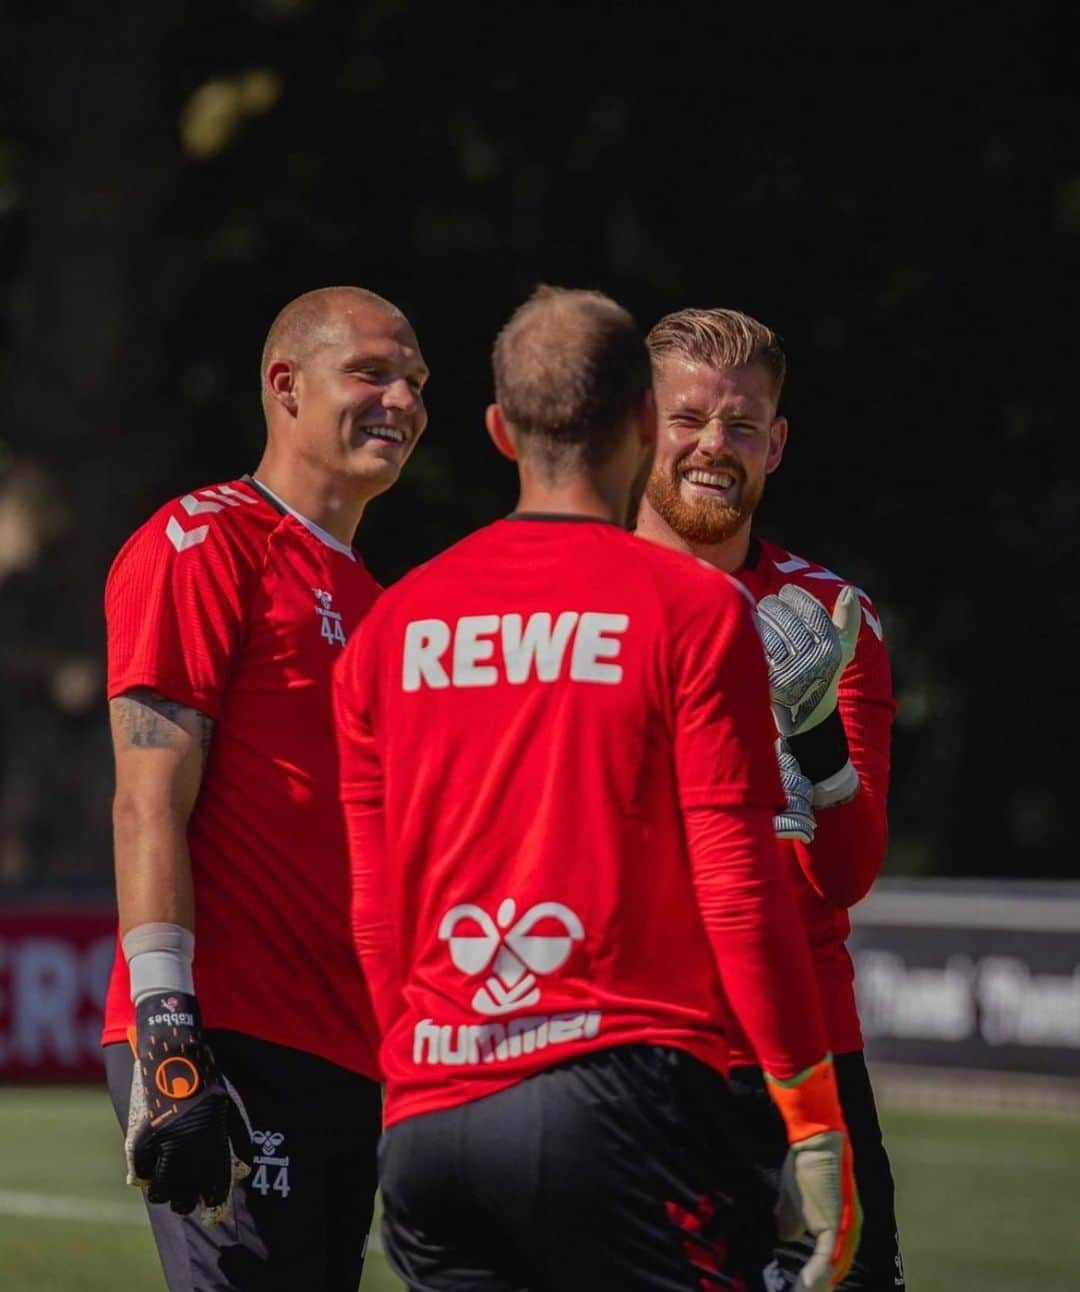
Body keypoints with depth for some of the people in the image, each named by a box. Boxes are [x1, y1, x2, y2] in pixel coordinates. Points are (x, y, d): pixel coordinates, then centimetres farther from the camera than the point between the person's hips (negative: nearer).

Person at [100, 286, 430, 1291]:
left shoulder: (366, 602, 23)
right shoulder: (202, 545, -4)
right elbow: (150, 804, -12)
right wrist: (170, 1039, -20)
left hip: (346, 1059, 9)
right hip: (230, 1047, -9)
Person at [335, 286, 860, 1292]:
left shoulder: (391, 627, 10)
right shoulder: (691, 610, -3)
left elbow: (373, 909, 13)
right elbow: (737, 882, -7)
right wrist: (815, 1122, -2)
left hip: (425, 1124, 5)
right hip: (618, 1088, -5)